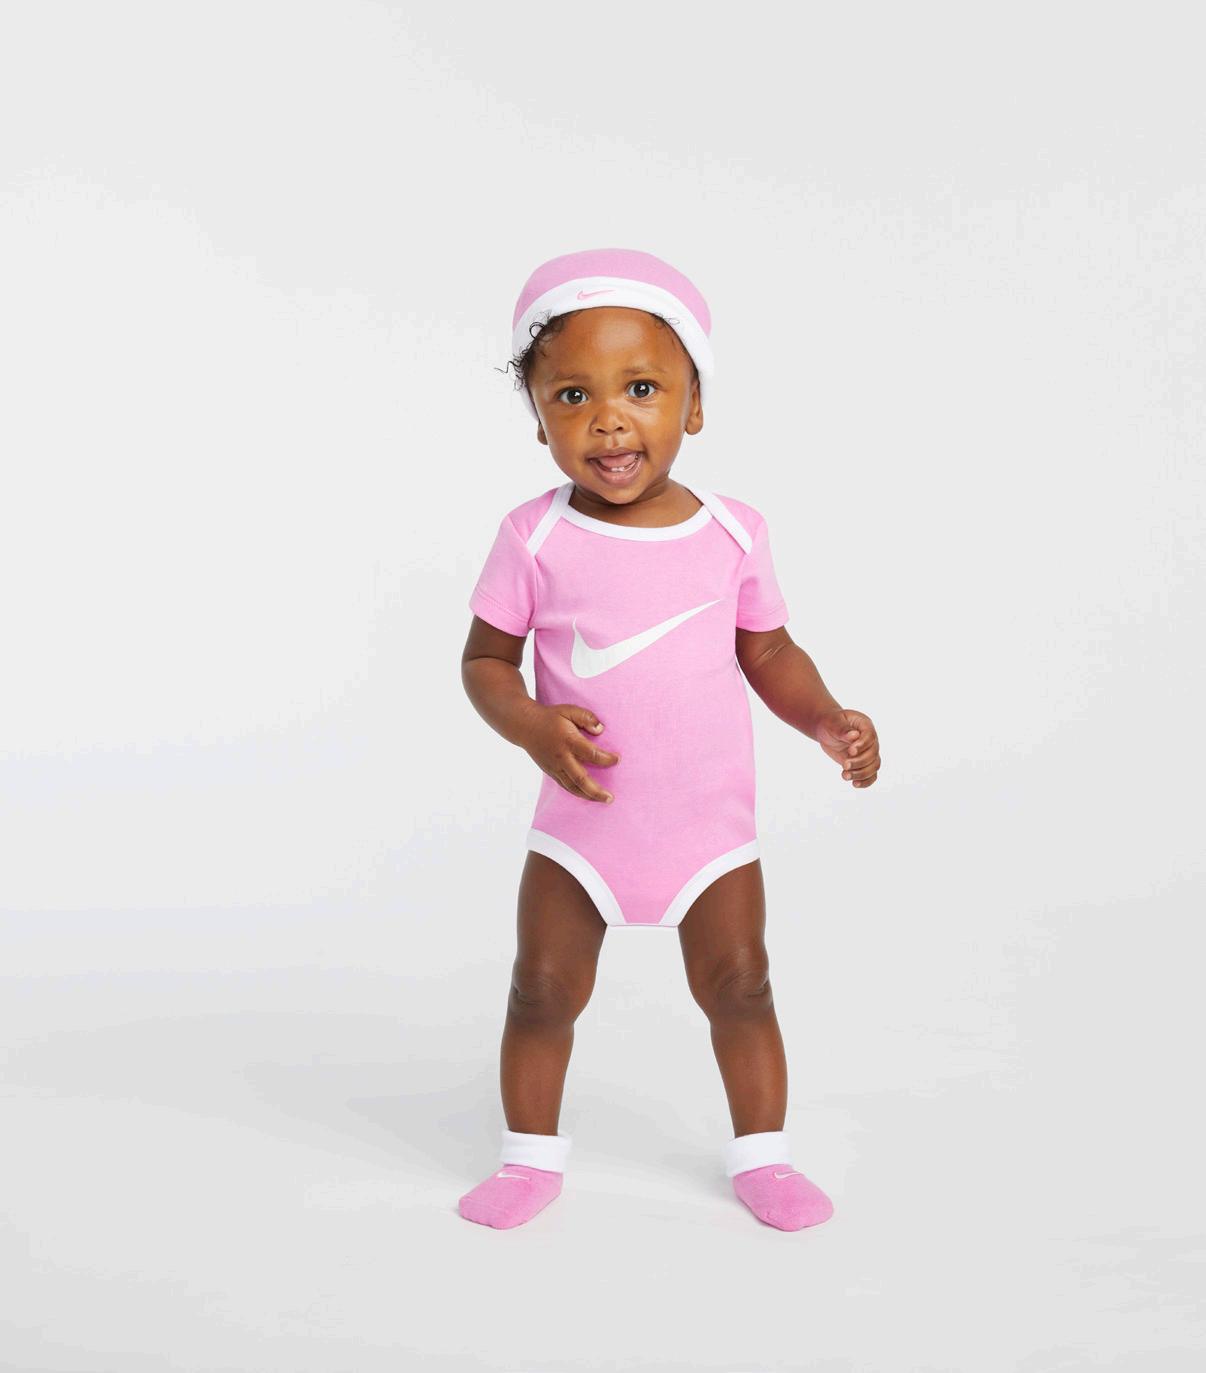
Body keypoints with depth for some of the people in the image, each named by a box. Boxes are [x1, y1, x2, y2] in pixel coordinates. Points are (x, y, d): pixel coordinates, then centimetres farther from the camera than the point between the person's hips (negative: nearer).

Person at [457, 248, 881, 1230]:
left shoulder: (734, 532, -5)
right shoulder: (535, 538, -10)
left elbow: (768, 651, 6)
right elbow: (485, 659, -4)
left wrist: (827, 719, -10)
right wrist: (533, 727, -23)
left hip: (712, 825, 1)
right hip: (581, 823, 0)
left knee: (739, 985, 6)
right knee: (542, 992, 5)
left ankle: (762, 1153, 26)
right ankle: (532, 1155, 26)